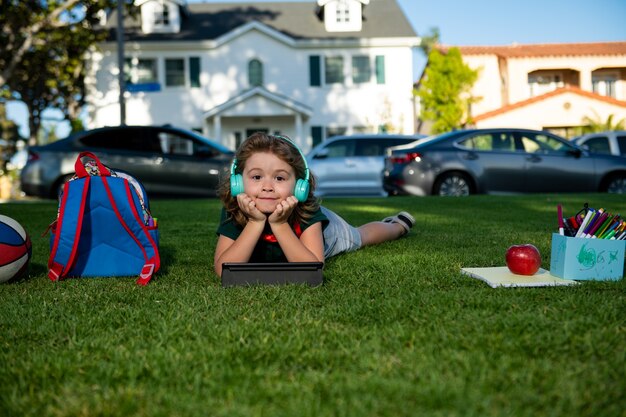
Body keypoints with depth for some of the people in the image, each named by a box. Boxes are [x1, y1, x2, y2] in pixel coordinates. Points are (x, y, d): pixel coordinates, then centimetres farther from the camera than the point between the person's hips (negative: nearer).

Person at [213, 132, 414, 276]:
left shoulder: (308, 211, -43)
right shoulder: (233, 213, -39)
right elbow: (223, 271, -47)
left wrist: (280, 225, -56)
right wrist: (255, 223, -53)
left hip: (329, 232, -1)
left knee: (361, 236, 29)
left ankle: (398, 224, 57)